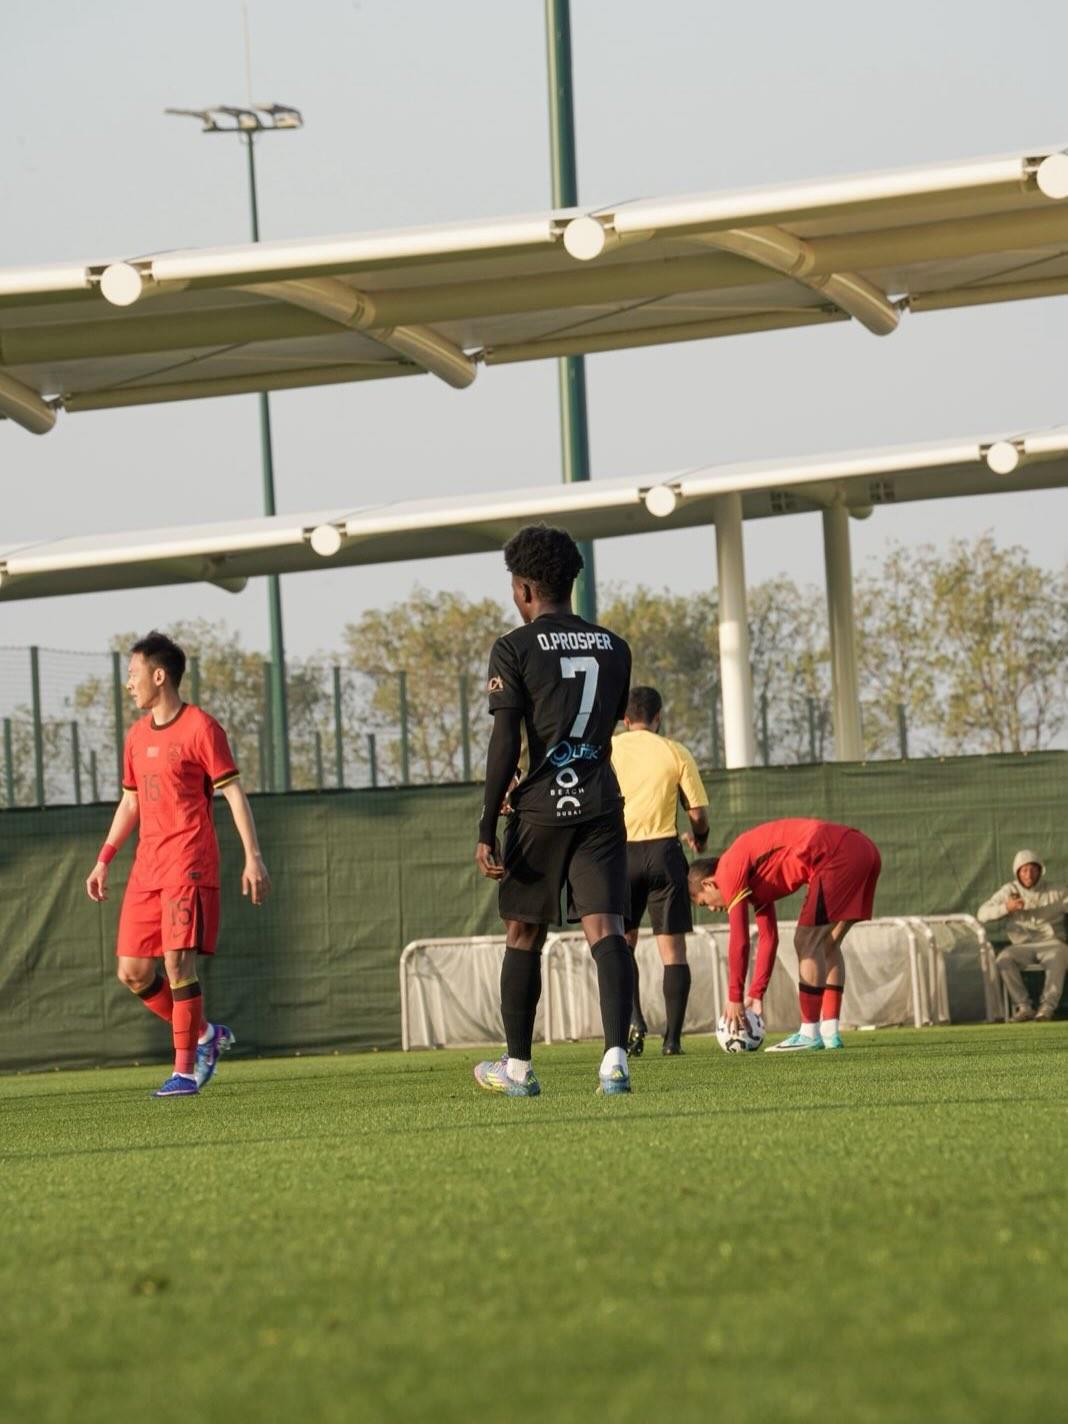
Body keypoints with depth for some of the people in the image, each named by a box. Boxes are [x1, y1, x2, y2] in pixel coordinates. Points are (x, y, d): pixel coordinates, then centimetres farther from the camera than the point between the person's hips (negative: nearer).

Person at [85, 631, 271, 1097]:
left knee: (178, 961, -14)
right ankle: (205, 1034, 19)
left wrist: (253, 857, -14)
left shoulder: (200, 728, -6)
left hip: (188, 865, -7)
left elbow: (234, 794, -8)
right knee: (132, 972, 2)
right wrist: (104, 859, 18)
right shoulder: (137, 736, 15)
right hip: (146, 866, 7)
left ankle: (185, 1070, -7)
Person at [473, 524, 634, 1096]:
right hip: (601, 806, 3)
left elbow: (505, 743, -10)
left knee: (524, 936, 10)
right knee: (605, 929, -5)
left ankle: (517, 1067, 19)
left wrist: (487, 828, -8)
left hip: (539, 811, -3)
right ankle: (615, 1057, -22)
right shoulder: (613, 647, 12)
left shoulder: (515, 649, -3)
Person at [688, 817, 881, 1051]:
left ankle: (809, 1033, -1)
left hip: (836, 855, -10)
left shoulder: (729, 870, 0)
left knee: (807, 943, -2)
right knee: (827, 945, 16)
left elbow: (739, 940, -3)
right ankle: (829, 1032, 14)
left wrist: (735, 998, 3)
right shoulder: (755, 878, 26)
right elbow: (768, 937, 32)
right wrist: (756, 995, 30)